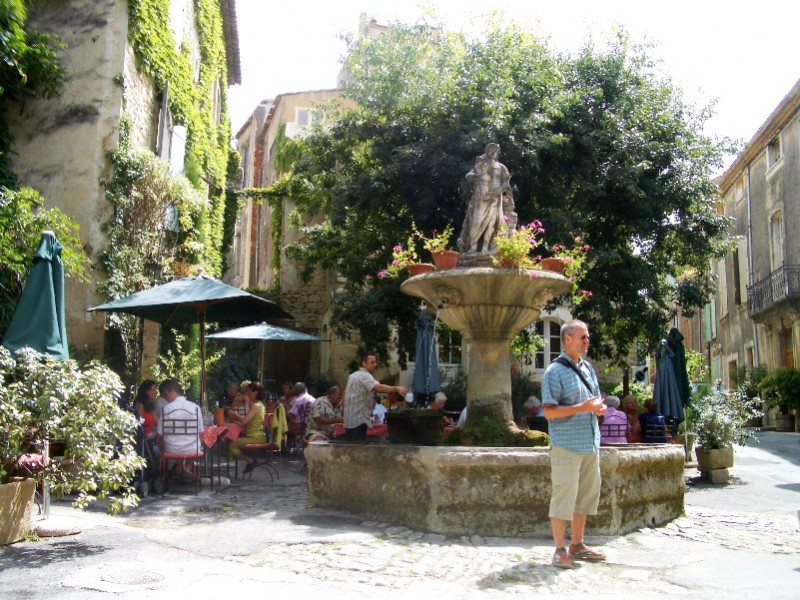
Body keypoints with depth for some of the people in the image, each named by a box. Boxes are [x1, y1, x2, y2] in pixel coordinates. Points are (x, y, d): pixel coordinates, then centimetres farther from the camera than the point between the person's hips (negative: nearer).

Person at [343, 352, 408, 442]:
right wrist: (397, 388, -39)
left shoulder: (353, 375, 18)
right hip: (359, 420, -10)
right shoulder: (365, 376, -14)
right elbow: (379, 388, -32)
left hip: (349, 419, 10)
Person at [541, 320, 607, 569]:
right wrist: (582, 408, -23)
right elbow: (549, 412, -16)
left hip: (590, 444, 8)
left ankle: (577, 545, 26)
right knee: (563, 496, -4)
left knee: (587, 495, 13)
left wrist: (599, 407, 0)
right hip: (567, 444, -8)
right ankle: (560, 551, 6)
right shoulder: (555, 371, -10)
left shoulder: (587, 368, 14)